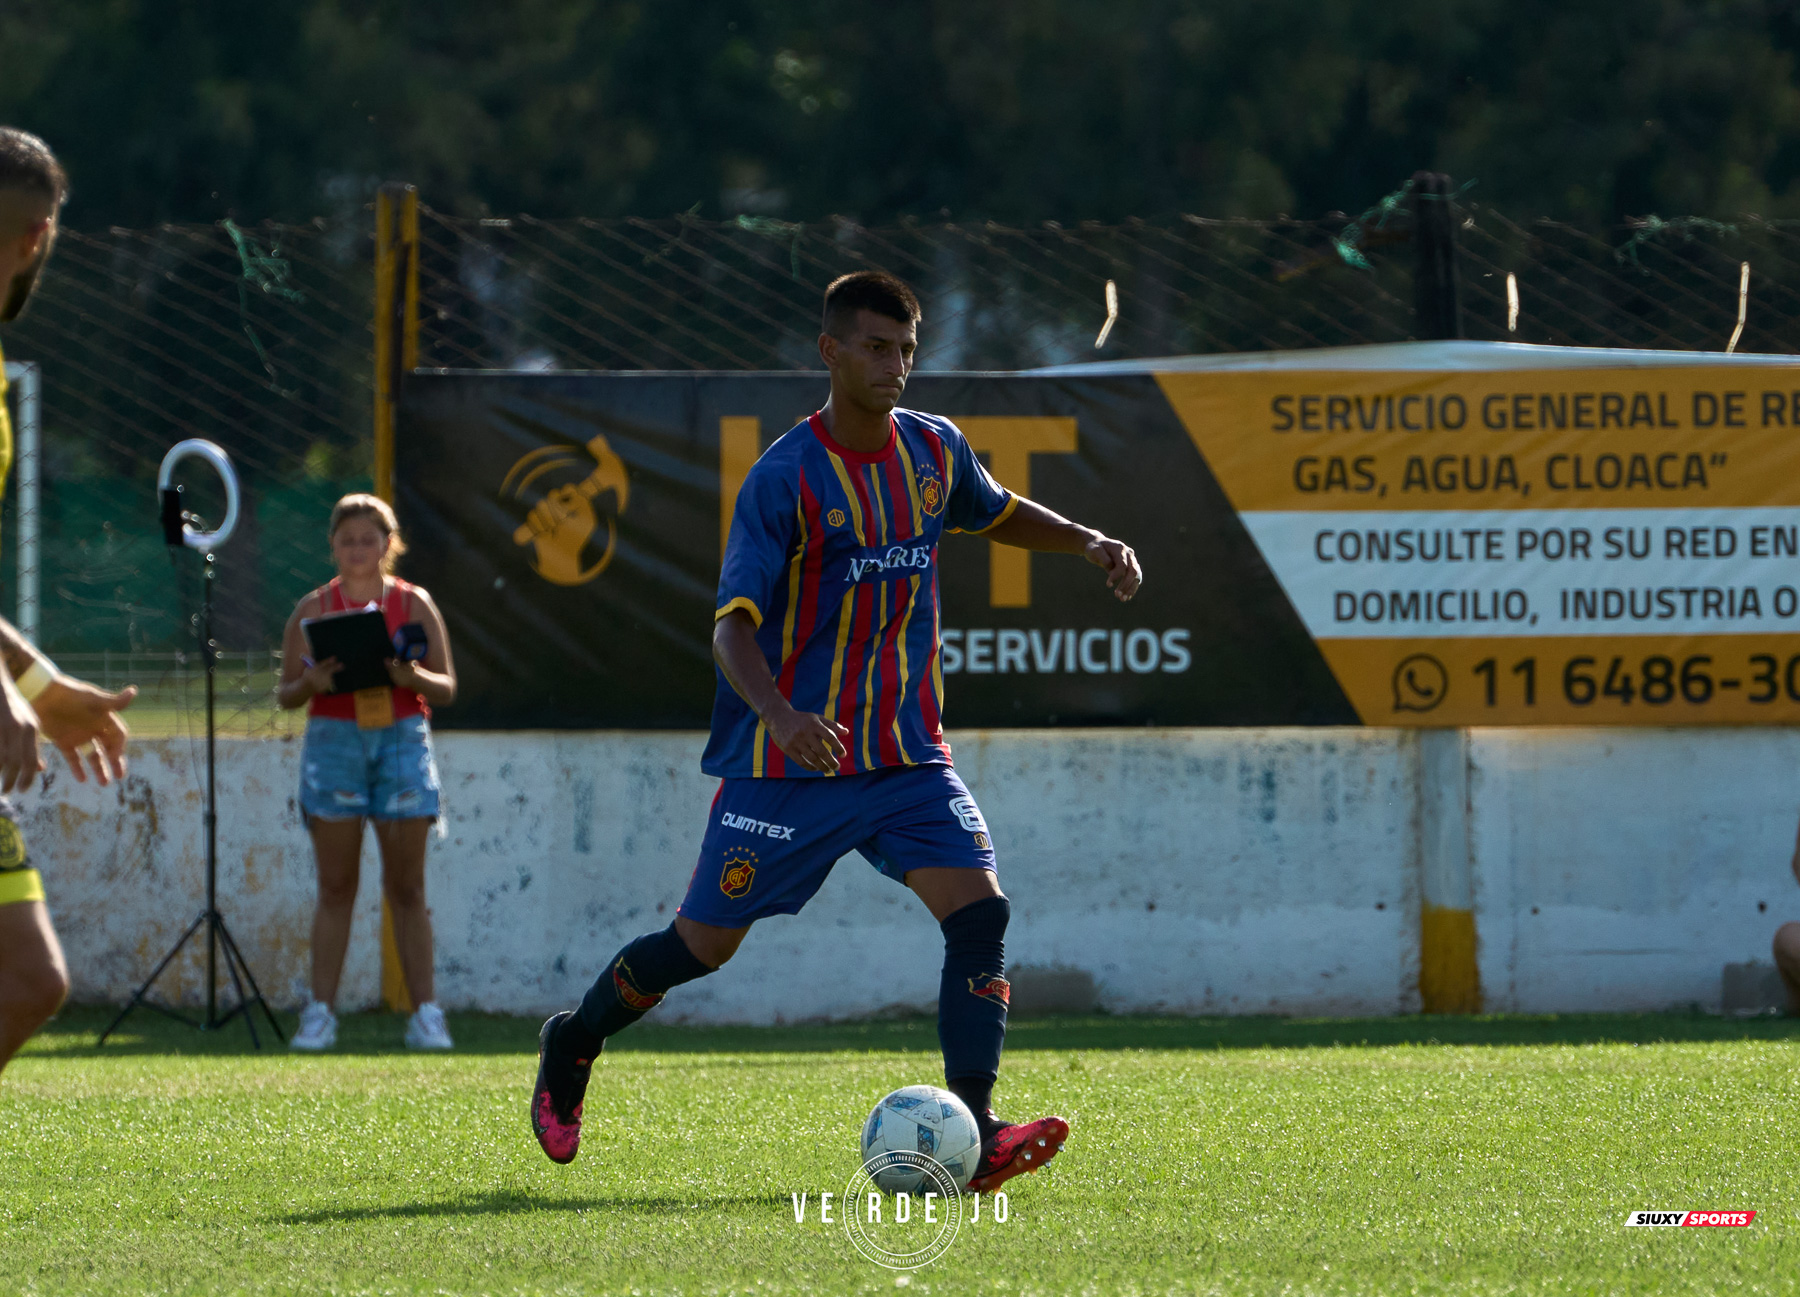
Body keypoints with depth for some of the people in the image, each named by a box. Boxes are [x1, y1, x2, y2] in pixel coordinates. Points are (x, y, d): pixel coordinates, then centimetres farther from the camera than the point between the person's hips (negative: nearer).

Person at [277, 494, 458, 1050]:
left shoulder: (414, 604, 6)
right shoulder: (313, 609, 5)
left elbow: (446, 687, 6)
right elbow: (286, 693, 7)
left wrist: (411, 676, -15)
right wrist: (312, 683, -15)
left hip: (402, 738, 0)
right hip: (334, 739, 0)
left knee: (406, 887, 0)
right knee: (336, 887, -1)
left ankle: (426, 1013, 1)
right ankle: (320, 1012, 0)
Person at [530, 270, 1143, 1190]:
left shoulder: (934, 449, 4)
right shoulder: (785, 479, -15)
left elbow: (997, 514, 28)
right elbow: (734, 626, -20)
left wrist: (1091, 544, 11)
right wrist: (779, 715, -39)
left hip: (906, 752, 5)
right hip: (789, 762, -5)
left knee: (979, 910, -16)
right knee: (705, 943, 4)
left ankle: (973, 1139, -20)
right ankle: (572, 1045, 32)